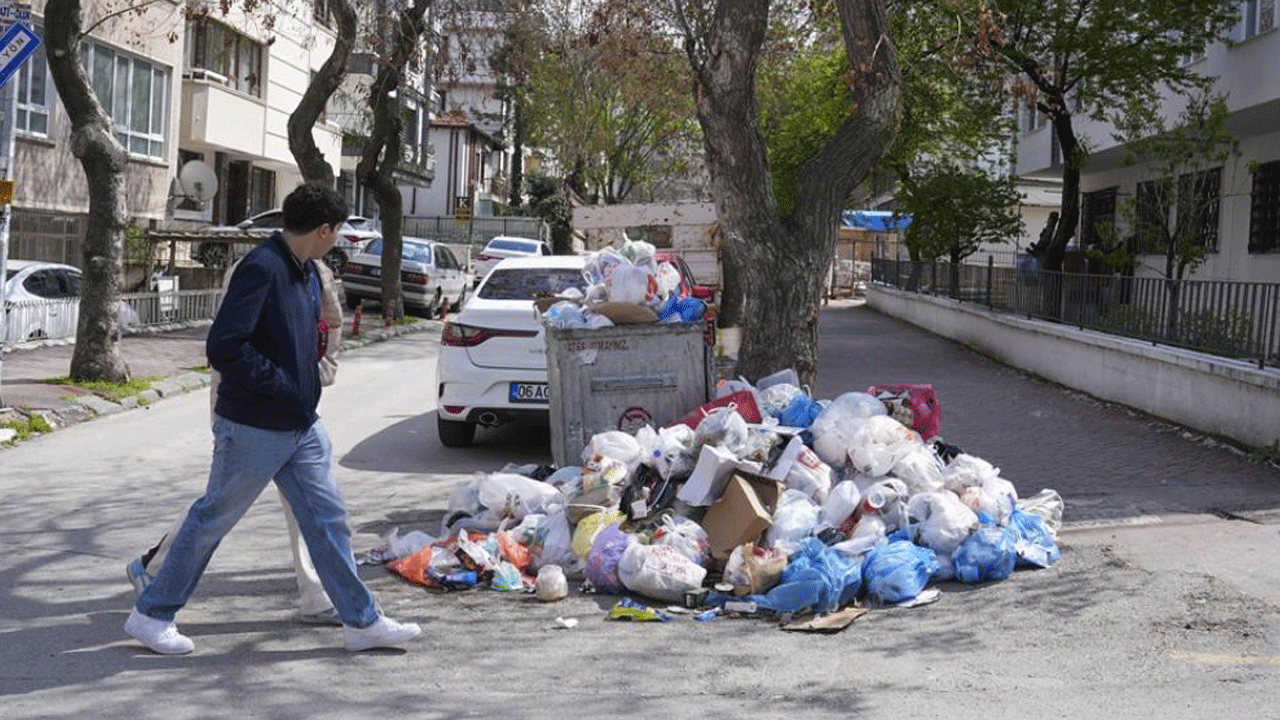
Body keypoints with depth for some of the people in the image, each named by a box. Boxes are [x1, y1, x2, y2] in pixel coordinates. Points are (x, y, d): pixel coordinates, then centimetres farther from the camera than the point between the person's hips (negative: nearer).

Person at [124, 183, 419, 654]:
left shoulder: (306, 272, 10)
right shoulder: (262, 268, -20)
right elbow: (223, 348, -27)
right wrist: (283, 386, -22)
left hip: (302, 426, 8)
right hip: (255, 427, -8)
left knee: (327, 519, 9)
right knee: (212, 519, 5)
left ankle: (361, 622, 16)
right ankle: (150, 613, 20)